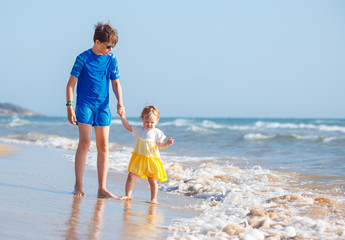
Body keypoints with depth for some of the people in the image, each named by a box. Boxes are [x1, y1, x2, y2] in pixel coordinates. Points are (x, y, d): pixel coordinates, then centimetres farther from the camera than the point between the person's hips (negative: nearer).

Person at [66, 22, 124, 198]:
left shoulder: (111, 59, 5)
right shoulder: (83, 58, -6)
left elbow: (116, 83, 11)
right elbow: (71, 84, -3)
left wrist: (120, 102, -4)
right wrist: (70, 106, -10)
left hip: (103, 107, 4)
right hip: (84, 105, -4)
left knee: (103, 146, 1)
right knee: (85, 143, -11)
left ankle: (102, 188, 4)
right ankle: (78, 185, -3)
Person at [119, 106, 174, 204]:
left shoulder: (157, 132, 1)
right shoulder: (139, 130, 8)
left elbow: (160, 145, -4)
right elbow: (128, 126, 12)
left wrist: (166, 143, -22)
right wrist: (123, 117, 4)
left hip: (152, 160, -2)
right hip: (138, 159, 2)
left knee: (152, 180, 1)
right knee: (131, 176, -4)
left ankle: (154, 199, 11)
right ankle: (128, 195, 7)